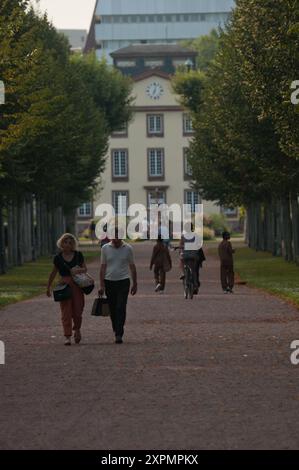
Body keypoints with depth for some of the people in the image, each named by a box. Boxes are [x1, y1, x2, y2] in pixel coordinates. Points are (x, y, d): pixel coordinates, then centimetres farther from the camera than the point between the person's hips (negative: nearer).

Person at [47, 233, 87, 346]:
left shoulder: (78, 255, 3)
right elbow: (53, 273, 14)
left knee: (77, 311, 2)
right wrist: (49, 287, 18)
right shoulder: (58, 258, 4)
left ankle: (77, 329, 32)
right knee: (66, 312, -4)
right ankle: (68, 336, -3)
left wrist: (79, 270, -13)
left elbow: (85, 269, 9)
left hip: (77, 285, 0)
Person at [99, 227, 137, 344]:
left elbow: (132, 267, 7)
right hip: (109, 282, 2)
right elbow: (103, 268, 3)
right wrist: (101, 285, -2)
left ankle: (119, 335, -15)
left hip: (123, 282, -2)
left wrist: (135, 284, 8)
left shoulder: (128, 249, 0)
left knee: (121, 308, -11)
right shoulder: (105, 248, 2)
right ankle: (116, 332, 21)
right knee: (113, 309, 7)